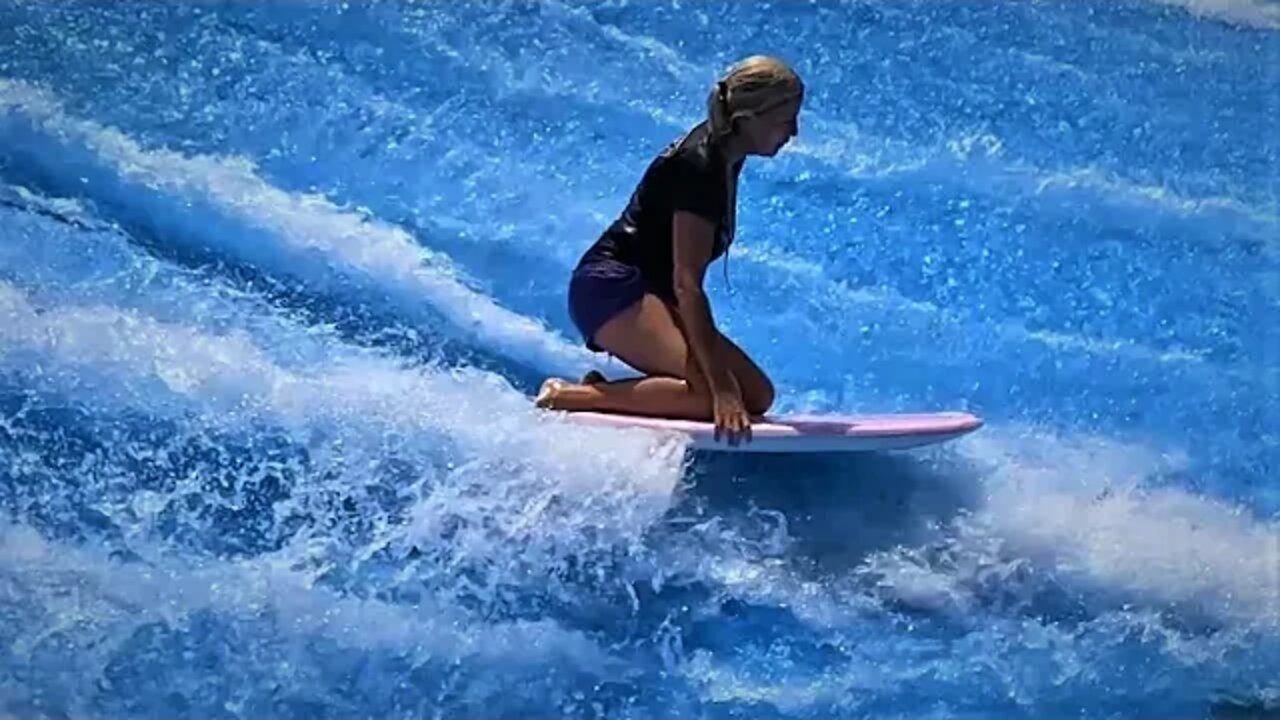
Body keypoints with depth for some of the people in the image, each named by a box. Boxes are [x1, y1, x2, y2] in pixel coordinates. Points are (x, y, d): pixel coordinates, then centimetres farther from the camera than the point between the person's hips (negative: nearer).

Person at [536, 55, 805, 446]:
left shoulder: (721, 156, 9)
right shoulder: (700, 168, -19)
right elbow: (687, 284, -26)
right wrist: (722, 386, -29)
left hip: (647, 292, 10)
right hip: (611, 288, -10)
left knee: (757, 395, 0)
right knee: (717, 398, -27)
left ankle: (603, 389, 1)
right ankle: (571, 397, -17)